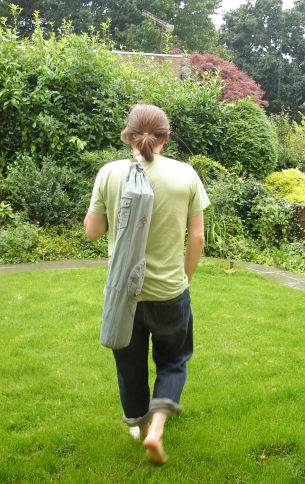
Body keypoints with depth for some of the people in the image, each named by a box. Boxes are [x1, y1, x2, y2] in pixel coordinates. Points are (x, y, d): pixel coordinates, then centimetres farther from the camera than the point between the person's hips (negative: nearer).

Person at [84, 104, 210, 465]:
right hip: (170, 291, 0)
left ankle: (139, 426, 41)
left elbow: (92, 231, -3)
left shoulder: (110, 173, -10)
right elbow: (197, 237, -5)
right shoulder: (185, 174, -9)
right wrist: (185, 278, 10)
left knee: (130, 364, 22)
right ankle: (156, 429, 9)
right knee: (172, 360, 23)